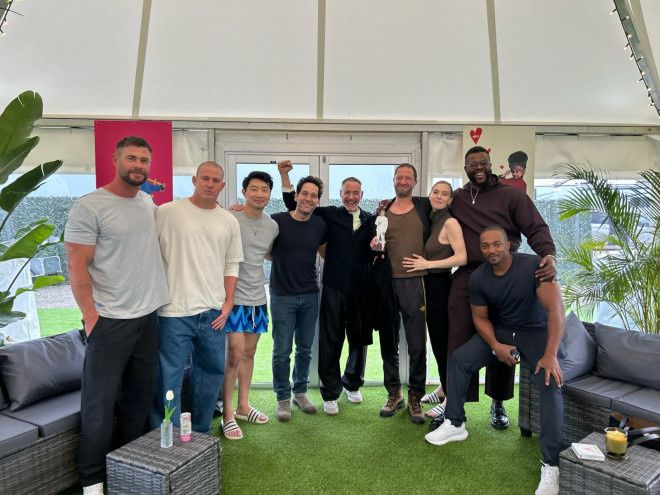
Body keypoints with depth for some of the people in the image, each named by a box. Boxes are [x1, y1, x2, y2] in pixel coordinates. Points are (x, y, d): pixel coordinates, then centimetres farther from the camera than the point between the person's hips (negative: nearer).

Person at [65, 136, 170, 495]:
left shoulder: (149, 203, 8)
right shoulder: (89, 207, -10)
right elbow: (76, 265, -12)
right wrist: (90, 317, -14)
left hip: (148, 317, 6)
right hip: (109, 321, -6)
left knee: (140, 397, 15)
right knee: (100, 401, 4)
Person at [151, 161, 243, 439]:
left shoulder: (229, 222, 9)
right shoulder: (167, 212, -4)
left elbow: (231, 264, 12)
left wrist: (228, 303, 5)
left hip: (213, 312, 5)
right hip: (175, 312, -5)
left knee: (211, 374, 16)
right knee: (168, 380, 0)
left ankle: (200, 434, 34)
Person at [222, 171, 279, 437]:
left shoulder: (272, 225, 8)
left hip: (258, 297, 6)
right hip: (234, 296, -6)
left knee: (249, 352, 14)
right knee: (236, 353, -6)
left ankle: (243, 406, 28)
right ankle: (227, 414, 9)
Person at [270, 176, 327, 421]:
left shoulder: (320, 224, 2)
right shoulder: (277, 221, -10)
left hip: (310, 295, 4)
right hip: (283, 296, -3)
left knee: (305, 348, 14)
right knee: (282, 351, 3)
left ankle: (300, 392, 31)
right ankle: (283, 398, 20)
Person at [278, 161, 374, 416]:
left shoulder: (370, 220, 8)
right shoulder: (330, 215, 1)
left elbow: (374, 250, 9)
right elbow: (294, 205, 1)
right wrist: (285, 176, -9)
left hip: (361, 289, 3)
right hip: (334, 289, -3)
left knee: (360, 340, 15)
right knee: (331, 342, 4)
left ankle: (352, 383, 38)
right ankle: (330, 394, 19)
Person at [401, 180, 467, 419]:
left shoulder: (450, 223, -12)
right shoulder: (430, 221, 12)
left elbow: (462, 258, -20)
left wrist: (428, 264, -19)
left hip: (441, 285, -8)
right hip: (429, 285, 8)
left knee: (443, 340, -1)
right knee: (437, 339, 16)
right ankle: (443, 387, 30)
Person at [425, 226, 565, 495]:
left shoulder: (533, 266, -25)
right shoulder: (478, 278, -10)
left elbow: (556, 309, -27)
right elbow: (480, 317, 2)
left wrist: (551, 355, -31)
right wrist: (496, 346, -15)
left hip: (539, 331, -4)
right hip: (501, 331, 5)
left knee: (551, 385, -25)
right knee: (459, 359, -8)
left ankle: (551, 465, -16)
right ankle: (455, 424, 7)